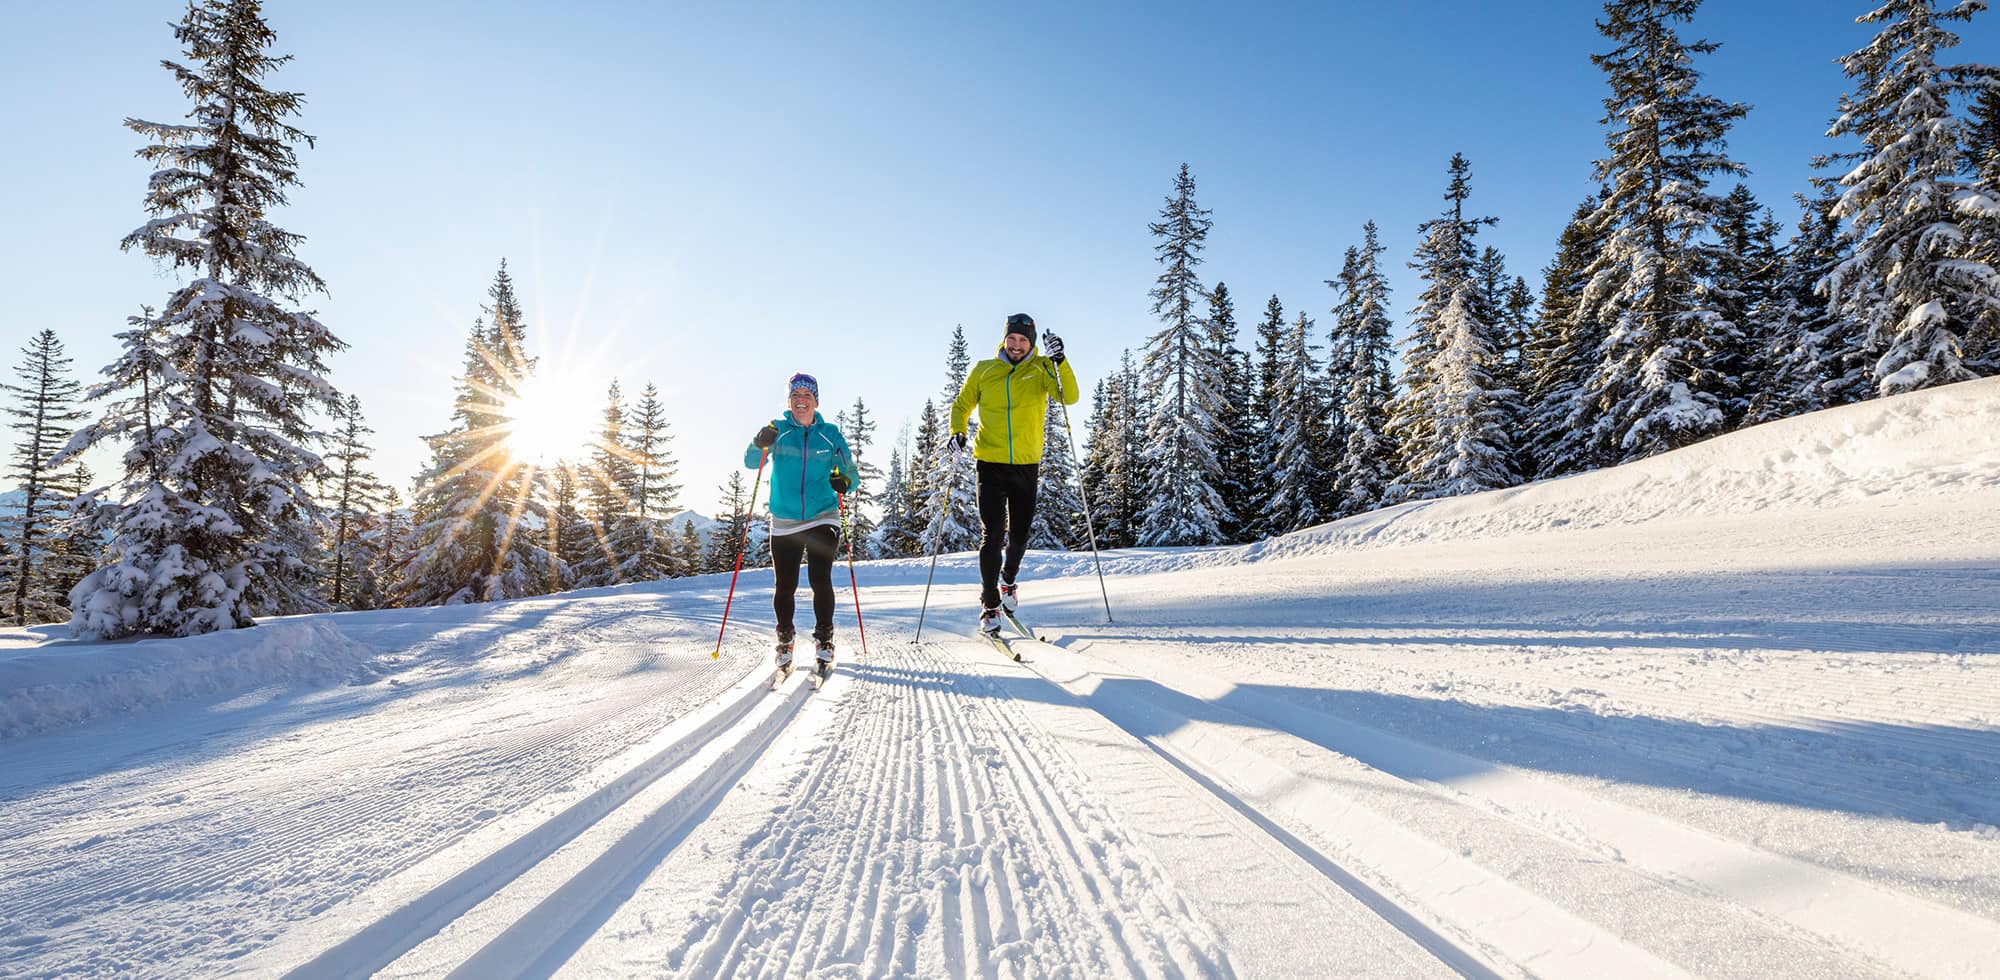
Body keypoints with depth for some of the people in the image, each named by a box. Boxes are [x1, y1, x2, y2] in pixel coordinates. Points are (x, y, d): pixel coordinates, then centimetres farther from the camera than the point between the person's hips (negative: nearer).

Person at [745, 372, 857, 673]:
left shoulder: (830, 434, 4)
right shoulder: (778, 430, 3)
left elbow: (850, 472, 6)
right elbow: (751, 461, -6)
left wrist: (843, 481, -18)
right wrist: (760, 444, -28)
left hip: (823, 519, 0)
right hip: (784, 522, 0)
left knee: (820, 580, -11)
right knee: (785, 586, 2)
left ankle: (824, 640, 7)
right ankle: (785, 641, 23)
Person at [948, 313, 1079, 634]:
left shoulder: (1041, 369, 2)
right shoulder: (983, 370, 4)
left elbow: (1070, 397, -13)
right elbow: (961, 405, 13)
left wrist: (1059, 361, -26)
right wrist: (957, 432, -6)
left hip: (1027, 466, 1)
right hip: (990, 463, -1)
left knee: (1020, 534, 11)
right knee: (992, 533, -8)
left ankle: (1008, 580, 40)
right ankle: (989, 604, 3)